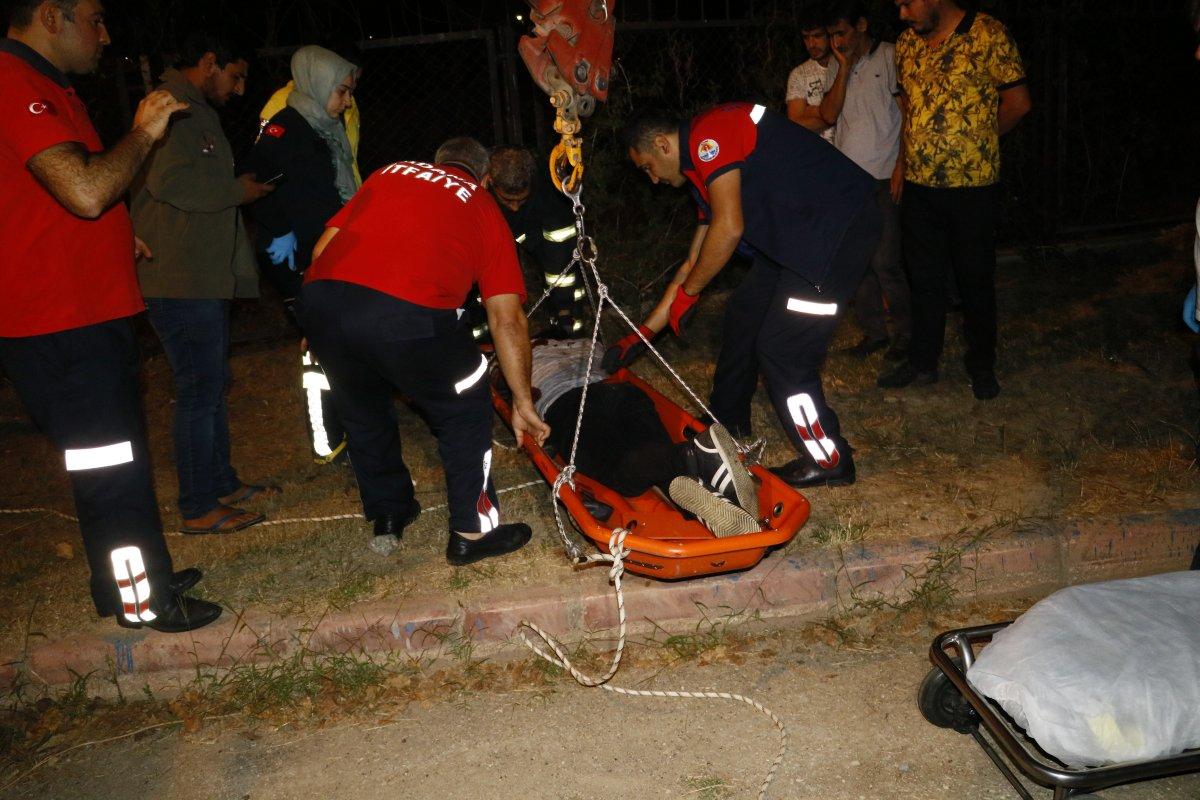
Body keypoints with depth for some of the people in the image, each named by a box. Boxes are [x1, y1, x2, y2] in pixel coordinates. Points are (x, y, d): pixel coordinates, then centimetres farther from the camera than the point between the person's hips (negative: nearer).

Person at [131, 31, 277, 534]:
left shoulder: (197, 111, 20)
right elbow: (169, 181, -26)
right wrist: (238, 190, -15)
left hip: (205, 277, 11)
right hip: (180, 282, -11)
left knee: (213, 384, 17)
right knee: (199, 390, -5)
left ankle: (222, 484, 29)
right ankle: (198, 509, 4)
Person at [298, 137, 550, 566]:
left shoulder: (388, 173, 30)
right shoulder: (484, 206, 21)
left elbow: (322, 248, 22)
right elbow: (507, 318, 15)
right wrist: (522, 402, 20)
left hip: (321, 301, 5)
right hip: (410, 315, -4)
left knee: (363, 410, 29)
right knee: (464, 413, 20)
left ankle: (387, 515, 45)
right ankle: (472, 532, 25)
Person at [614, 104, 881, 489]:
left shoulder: (707, 135, -11)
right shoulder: (703, 165, 20)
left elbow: (730, 228, -21)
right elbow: (694, 262, 23)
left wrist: (687, 291, -5)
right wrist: (638, 335, 25)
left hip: (839, 225, -11)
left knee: (782, 349, -10)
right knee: (743, 313, 19)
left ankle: (829, 461, 6)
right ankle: (725, 428, 35)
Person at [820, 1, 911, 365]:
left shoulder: (891, 57, -2)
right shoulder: (840, 68, 14)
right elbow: (829, 114, 2)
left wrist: (901, 165, -11)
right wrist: (844, 66, -3)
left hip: (882, 179, -5)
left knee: (884, 262, -8)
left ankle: (905, 332, 7)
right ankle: (873, 331, 17)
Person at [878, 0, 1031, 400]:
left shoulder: (987, 35, -10)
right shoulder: (906, 44, 6)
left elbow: (1017, 102, -6)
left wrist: (974, 140, 3)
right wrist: (905, 160, 8)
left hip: (973, 186, -4)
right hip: (919, 185, 5)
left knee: (976, 280, 8)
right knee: (924, 279, 13)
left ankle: (982, 365, 24)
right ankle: (923, 363, 27)